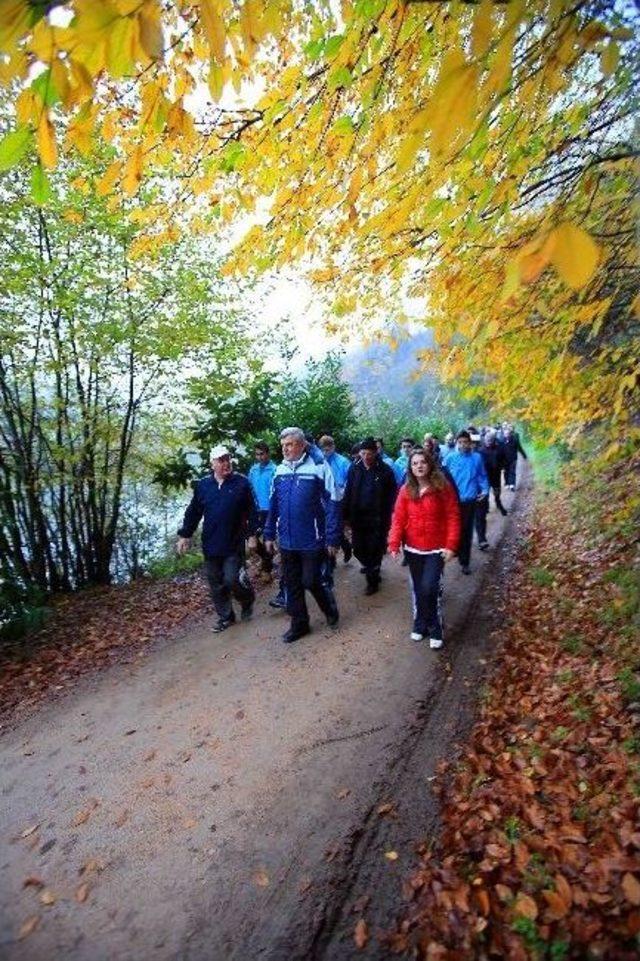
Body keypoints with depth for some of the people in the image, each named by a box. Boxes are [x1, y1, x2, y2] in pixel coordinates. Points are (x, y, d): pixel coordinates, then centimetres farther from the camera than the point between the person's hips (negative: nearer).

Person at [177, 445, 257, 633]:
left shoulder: (241, 483, -4)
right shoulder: (202, 485, 4)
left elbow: (251, 511, -1)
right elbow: (193, 512, 9)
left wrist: (252, 534, -4)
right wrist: (185, 535, 6)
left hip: (234, 545, -3)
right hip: (211, 545, 3)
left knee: (232, 579, -8)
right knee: (216, 584, 10)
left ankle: (247, 601, 24)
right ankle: (225, 616, 28)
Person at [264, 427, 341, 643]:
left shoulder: (318, 467, -12)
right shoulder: (280, 470, 6)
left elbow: (332, 504, -13)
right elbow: (273, 506, 13)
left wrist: (332, 538, -14)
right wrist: (269, 534, 12)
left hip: (312, 540, -5)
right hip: (287, 541, 5)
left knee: (311, 581, 3)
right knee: (292, 584, 13)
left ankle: (330, 610, 33)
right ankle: (299, 624, 31)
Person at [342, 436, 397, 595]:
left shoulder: (385, 470, -8)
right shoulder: (354, 468, 1)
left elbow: (391, 496, -6)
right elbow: (348, 493, 4)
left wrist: (386, 517, -10)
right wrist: (346, 515, 1)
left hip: (377, 518, -3)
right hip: (357, 517, 3)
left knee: (375, 550, 4)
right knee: (358, 548, 11)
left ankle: (372, 580, 21)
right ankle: (370, 567, 41)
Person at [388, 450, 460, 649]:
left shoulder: (443, 487, -8)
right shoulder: (406, 490, 0)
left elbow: (453, 517, -8)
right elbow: (398, 518, -2)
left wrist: (451, 545, -14)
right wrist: (394, 543, -13)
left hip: (436, 548, -3)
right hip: (413, 548, 3)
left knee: (430, 588, -9)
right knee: (418, 588, 14)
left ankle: (435, 631, 11)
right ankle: (420, 626, 33)